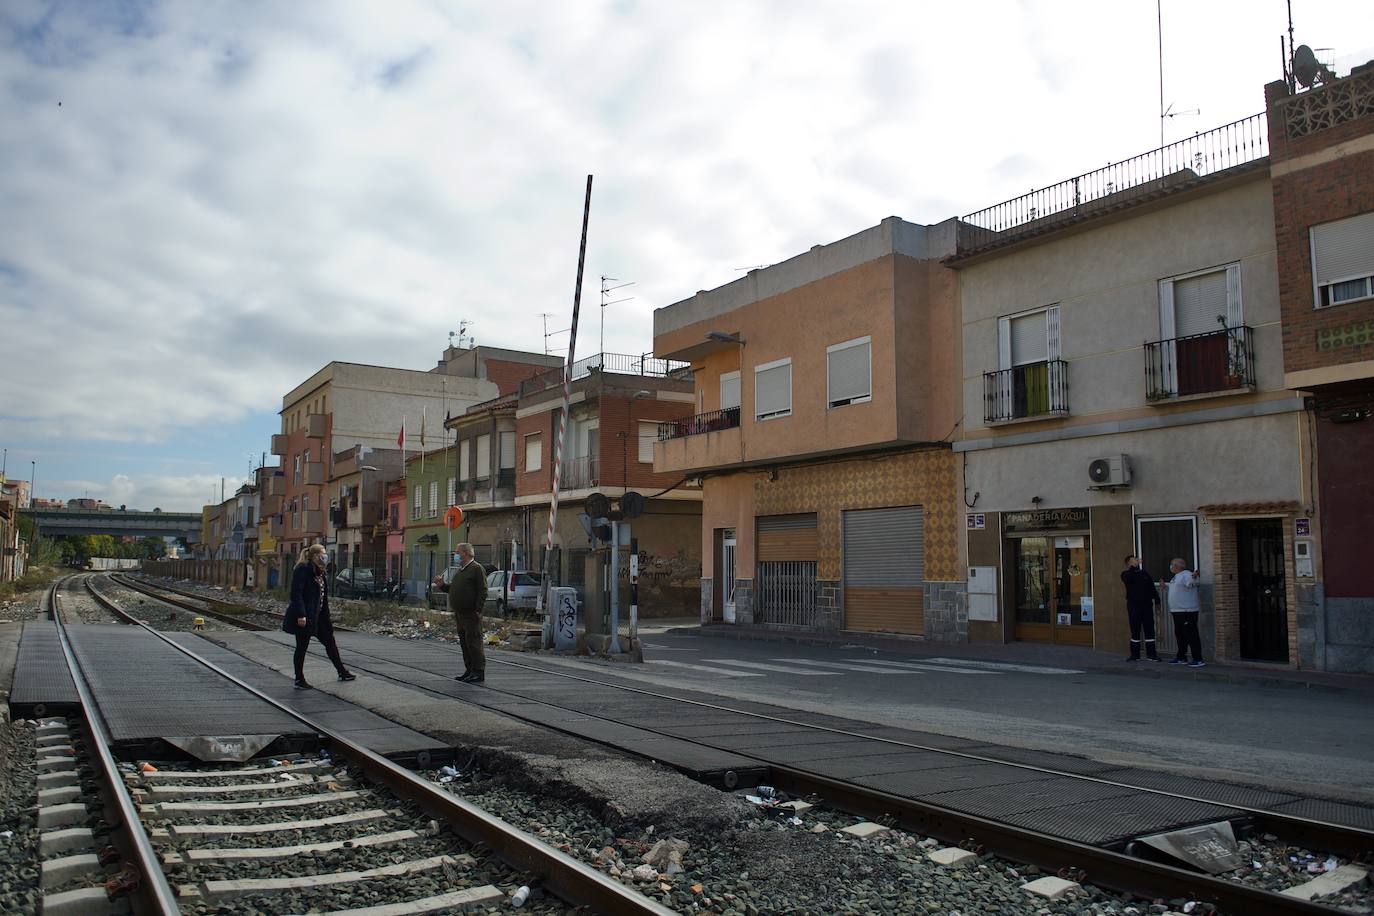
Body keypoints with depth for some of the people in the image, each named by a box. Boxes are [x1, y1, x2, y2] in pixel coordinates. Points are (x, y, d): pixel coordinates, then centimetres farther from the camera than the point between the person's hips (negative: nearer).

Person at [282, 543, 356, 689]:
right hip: (304, 617, -9)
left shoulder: (318, 572, 14)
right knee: (302, 647, 1)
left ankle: (342, 672, 22)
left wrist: (327, 617, 16)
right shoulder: (302, 569, -14)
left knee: (330, 642, 13)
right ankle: (299, 680, 12)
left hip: (317, 615, 9)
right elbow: (296, 593, -21)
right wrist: (301, 615, -25)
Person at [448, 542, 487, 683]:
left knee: (473, 642, -8)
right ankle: (469, 670, 20)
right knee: (464, 643, 12)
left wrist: (478, 610, -20)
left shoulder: (477, 568, -10)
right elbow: (453, 588, 26)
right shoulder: (460, 570, 19)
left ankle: (479, 672, -4)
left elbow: (483, 592, -15)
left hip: (471, 614, -9)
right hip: (460, 614, 9)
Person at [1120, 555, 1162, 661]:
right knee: (1135, 630, 1)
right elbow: (1128, 578, -24)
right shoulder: (1126, 574, 1)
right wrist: (1134, 566, -30)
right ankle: (1135, 654, 7)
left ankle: (1151, 653, 8)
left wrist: (1157, 601, 7)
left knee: (1149, 630, 2)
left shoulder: (1144, 573, 13)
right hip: (1133, 606, -3)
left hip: (1147, 605, 3)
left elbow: (1152, 588, 14)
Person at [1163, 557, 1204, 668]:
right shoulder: (1176, 577, 18)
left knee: (1191, 635, -8)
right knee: (1180, 635, 16)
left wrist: (1194, 578, -56)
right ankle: (1181, 658, 25)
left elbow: (1190, 583, -35)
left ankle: (1198, 659, -6)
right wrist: (1165, 586, 40)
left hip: (1187, 612, -11)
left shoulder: (1186, 575, -14)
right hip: (1177, 612, 11)